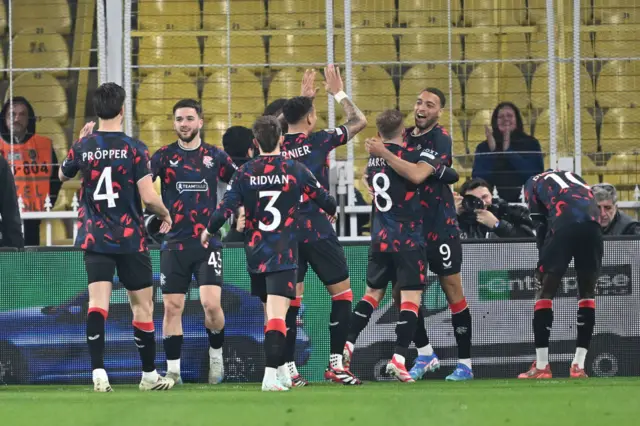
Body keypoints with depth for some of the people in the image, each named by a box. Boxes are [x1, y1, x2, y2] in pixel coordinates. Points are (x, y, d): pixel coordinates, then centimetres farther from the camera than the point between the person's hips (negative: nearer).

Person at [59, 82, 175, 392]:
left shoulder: (83, 147, -1)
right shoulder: (134, 148, -11)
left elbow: (63, 175, 21)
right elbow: (148, 197, -15)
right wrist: (165, 215, 6)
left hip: (93, 238, 2)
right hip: (130, 239, -2)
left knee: (97, 303, -5)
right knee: (142, 306, 9)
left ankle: (98, 372, -21)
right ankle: (149, 375, 18)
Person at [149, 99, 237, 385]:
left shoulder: (215, 156, 6)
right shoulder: (164, 156, 3)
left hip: (208, 242, -1)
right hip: (174, 243, 1)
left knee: (211, 303, -13)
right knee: (172, 307, -1)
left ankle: (216, 354, 13)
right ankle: (173, 370, 8)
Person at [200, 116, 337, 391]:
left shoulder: (244, 173, -2)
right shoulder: (295, 170, -2)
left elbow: (225, 209, -6)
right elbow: (326, 202, 9)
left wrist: (208, 231, 14)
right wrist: (331, 210, 33)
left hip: (255, 254, 3)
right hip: (284, 255, -3)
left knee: (271, 313, 19)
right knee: (277, 315, -11)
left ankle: (281, 370, 27)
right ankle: (271, 374, -24)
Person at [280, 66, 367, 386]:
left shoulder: (277, 146, 4)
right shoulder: (318, 141, -8)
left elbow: (293, 123, 30)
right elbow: (359, 121, 4)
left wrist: (304, 96, 35)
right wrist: (338, 93, 14)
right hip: (317, 232, -5)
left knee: (291, 300, 5)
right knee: (342, 293, 5)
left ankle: (288, 367, 0)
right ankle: (335, 363, -1)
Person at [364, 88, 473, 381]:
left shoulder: (440, 139, -12)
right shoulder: (406, 136, 9)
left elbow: (417, 175, -26)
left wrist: (384, 153, -21)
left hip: (440, 226, -7)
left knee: (452, 290, -1)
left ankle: (465, 362, 4)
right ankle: (425, 354, 16)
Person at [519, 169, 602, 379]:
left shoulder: (534, 183, 26)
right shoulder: (574, 178, 38)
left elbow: (542, 226, 17)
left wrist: (541, 264, 21)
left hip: (563, 225, -3)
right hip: (592, 225, 3)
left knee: (545, 292, 9)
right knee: (588, 293, 17)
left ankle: (541, 366, 4)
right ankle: (579, 365, 10)